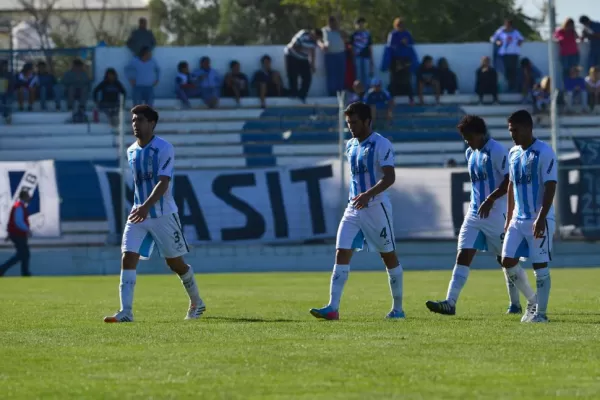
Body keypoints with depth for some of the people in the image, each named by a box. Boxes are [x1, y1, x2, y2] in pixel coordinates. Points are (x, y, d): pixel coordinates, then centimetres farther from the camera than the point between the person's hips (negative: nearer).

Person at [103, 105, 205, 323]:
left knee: (175, 262, 7)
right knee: (127, 258, -12)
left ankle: (196, 303, 30)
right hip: (139, 213, 5)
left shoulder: (164, 149, -14)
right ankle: (126, 311, -16)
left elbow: (163, 183, -23)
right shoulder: (131, 151, 8)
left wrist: (147, 206, -36)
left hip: (163, 214, -5)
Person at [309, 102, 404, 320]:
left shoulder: (381, 144, -11)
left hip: (376, 207, -7)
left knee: (389, 256, 6)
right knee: (341, 254, -7)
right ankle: (333, 308, -13)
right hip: (353, 209, 7)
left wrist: (368, 194, -34)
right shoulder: (351, 146, 12)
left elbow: (389, 177, -21)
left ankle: (397, 308, 17)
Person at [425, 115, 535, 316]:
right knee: (463, 255, -6)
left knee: (506, 259, 4)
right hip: (474, 213, 7)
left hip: (496, 214, -7)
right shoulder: (470, 153, 13)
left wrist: (491, 199, -25)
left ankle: (516, 303, 19)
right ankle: (450, 303, -15)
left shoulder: (497, 151, -12)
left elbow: (510, 180, -18)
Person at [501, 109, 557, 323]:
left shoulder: (544, 153, -13)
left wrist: (541, 219, -23)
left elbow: (550, 187, -16)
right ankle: (532, 300, 19)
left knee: (540, 266, -4)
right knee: (508, 261, 2)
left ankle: (540, 312, 4)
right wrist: (509, 217, 18)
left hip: (539, 220, -7)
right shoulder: (513, 153, 11)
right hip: (518, 219, 7)